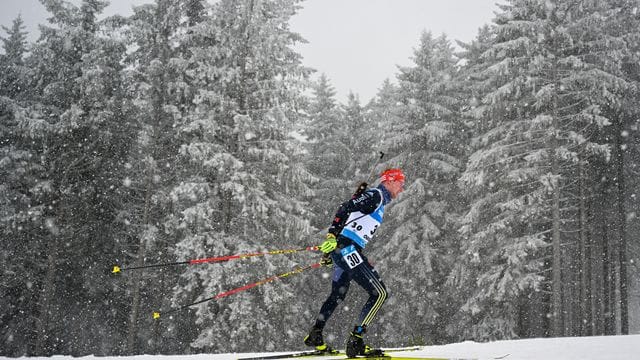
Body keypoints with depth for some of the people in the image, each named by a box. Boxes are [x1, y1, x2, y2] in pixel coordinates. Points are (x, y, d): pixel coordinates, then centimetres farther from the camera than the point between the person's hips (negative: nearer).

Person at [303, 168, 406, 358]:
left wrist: (331, 252, 26)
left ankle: (315, 336, 29)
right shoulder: (376, 195, -6)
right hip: (348, 248, -10)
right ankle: (355, 341, -10)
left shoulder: (379, 202, 23)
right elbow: (345, 208, -19)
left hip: (341, 250, 10)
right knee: (380, 293, -9)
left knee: (338, 295, 23)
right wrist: (332, 236, -29)